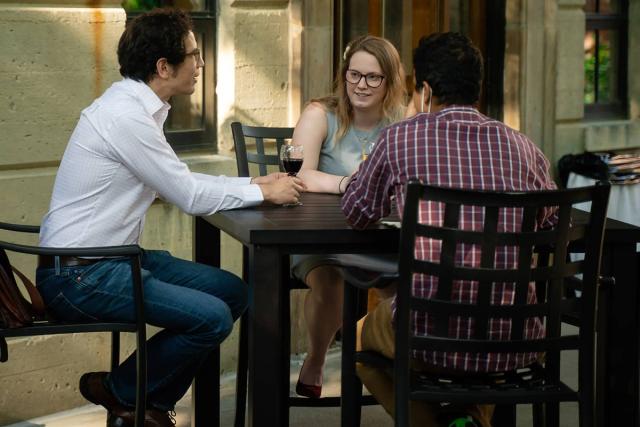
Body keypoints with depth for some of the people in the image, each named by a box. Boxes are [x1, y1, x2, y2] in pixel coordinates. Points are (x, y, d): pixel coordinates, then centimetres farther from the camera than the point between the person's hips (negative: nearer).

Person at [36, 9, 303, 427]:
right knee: (213, 318, -18)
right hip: (79, 275, -10)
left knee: (233, 292, 9)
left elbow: (183, 180, 18)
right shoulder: (126, 117, -21)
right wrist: (264, 194, -4)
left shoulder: (136, 106, 9)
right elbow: (190, 197, -17)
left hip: (115, 255, 10)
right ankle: (118, 391, 4)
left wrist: (254, 182, 10)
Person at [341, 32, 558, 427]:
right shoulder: (522, 147, 5)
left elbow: (357, 215, 14)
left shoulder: (400, 138, -2)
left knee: (362, 336, 31)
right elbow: (553, 220, 23)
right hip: (514, 345, 3)